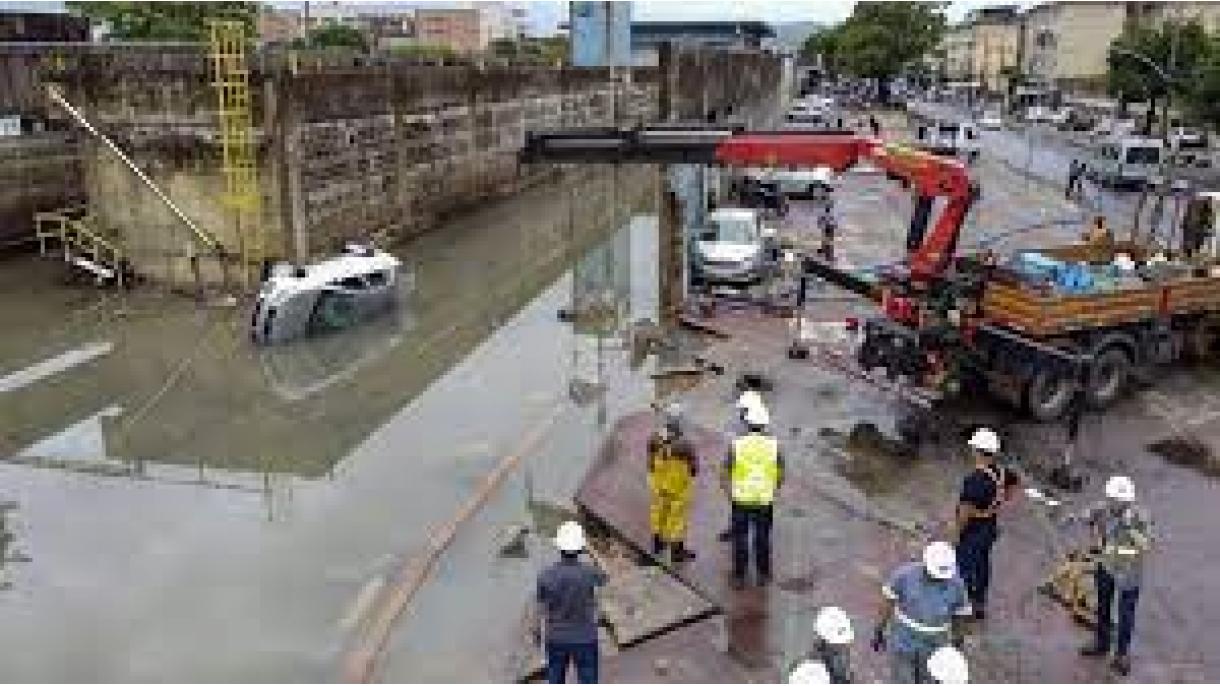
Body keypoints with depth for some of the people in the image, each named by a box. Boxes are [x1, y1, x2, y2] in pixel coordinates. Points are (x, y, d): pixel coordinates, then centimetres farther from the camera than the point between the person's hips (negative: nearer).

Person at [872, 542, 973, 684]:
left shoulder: (956, 585, -17)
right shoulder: (905, 575, -22)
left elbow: (958, 617, -2)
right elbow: (887, 603, -9)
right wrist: (878, 632, -1)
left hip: (933, 648, 1)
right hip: (902, 643, -1)